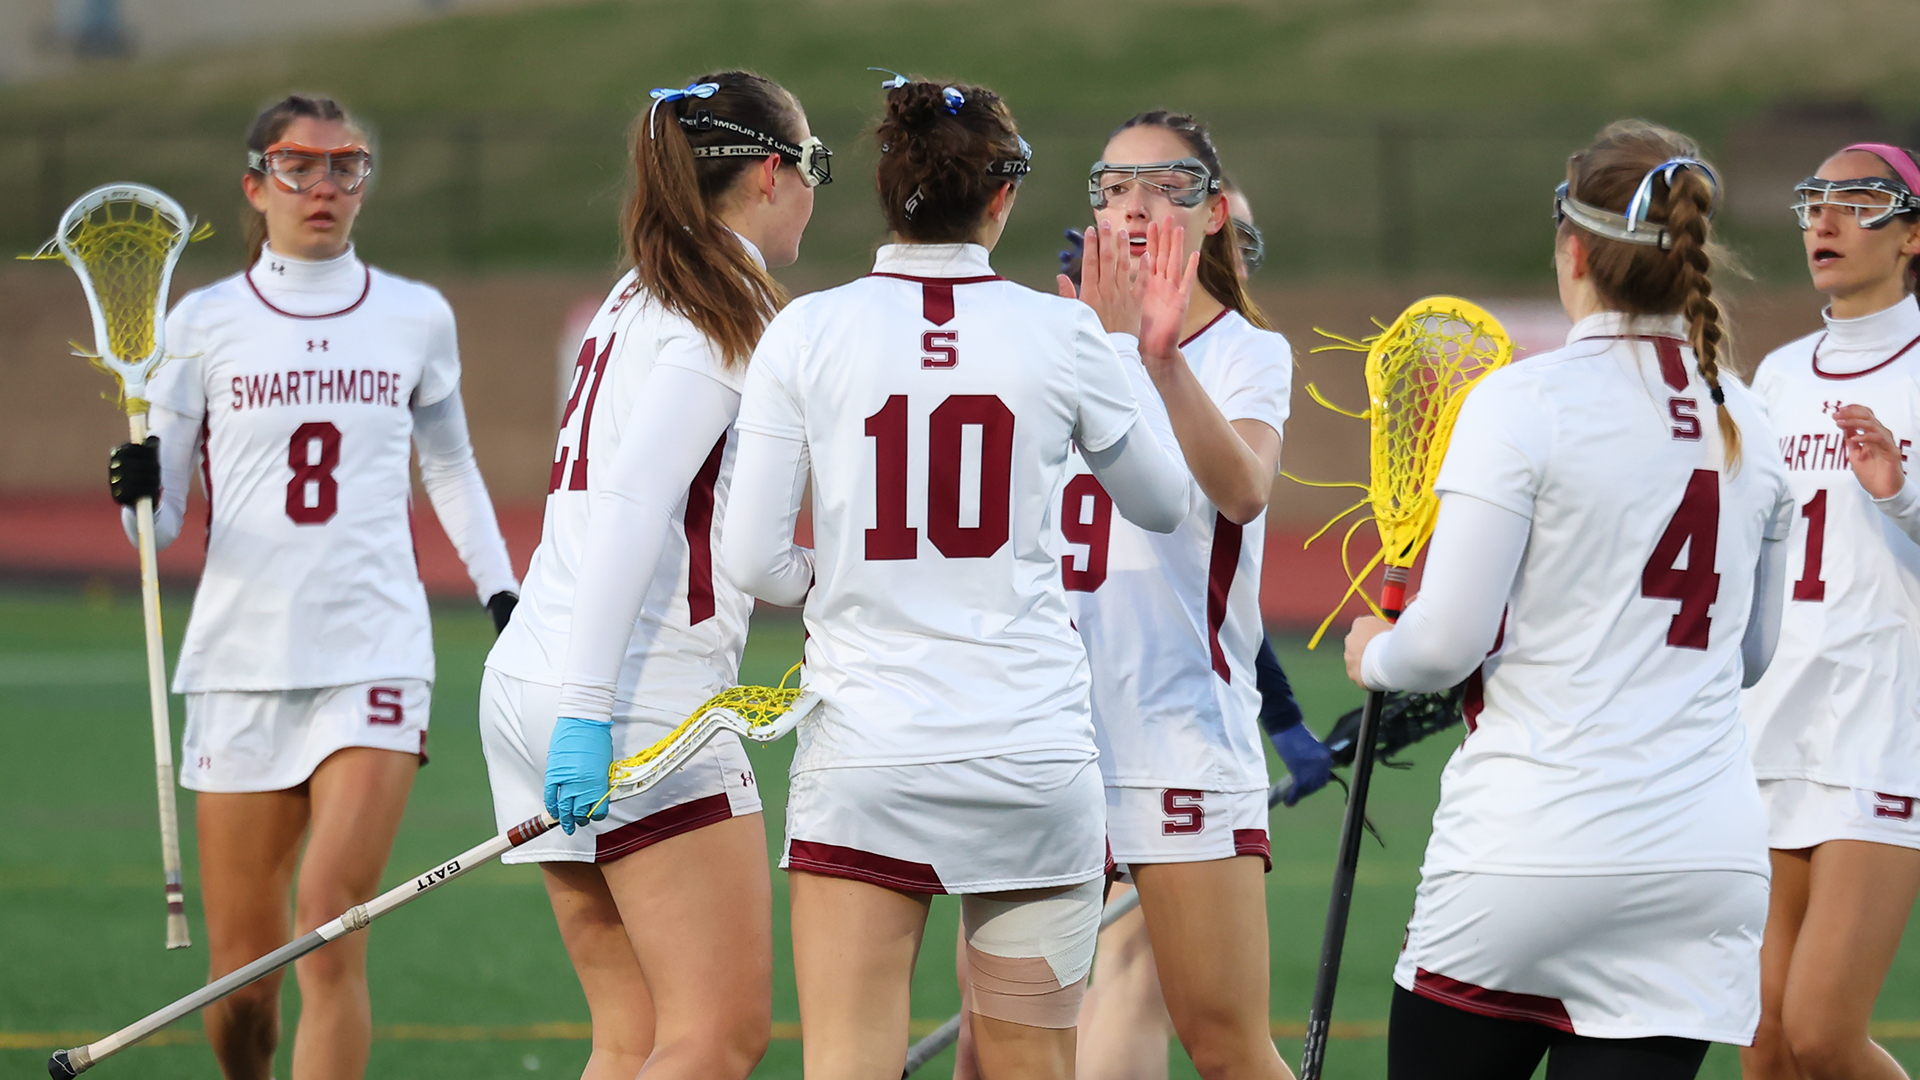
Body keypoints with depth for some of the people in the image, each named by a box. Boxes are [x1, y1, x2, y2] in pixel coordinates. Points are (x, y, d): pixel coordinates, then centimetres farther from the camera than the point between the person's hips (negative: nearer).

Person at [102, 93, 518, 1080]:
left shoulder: (416, 318, 8)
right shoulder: (204, 323, 4)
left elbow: (451, 468, 23)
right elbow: (161, 522, 5)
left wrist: (502, 593, 16)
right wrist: (139, 490, -17)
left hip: (375, 654, 0)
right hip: (241, 656, 0)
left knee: (330, 937, -15)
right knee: (241, 965, 2)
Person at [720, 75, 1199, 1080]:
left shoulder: (806, 331, -2)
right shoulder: (1062, 334, -1)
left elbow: (750, 559, -2)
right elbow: (1162, 503, 16)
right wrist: (1149, 358, 30)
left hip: (863, 758, 0)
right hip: (1034, 752, 1)